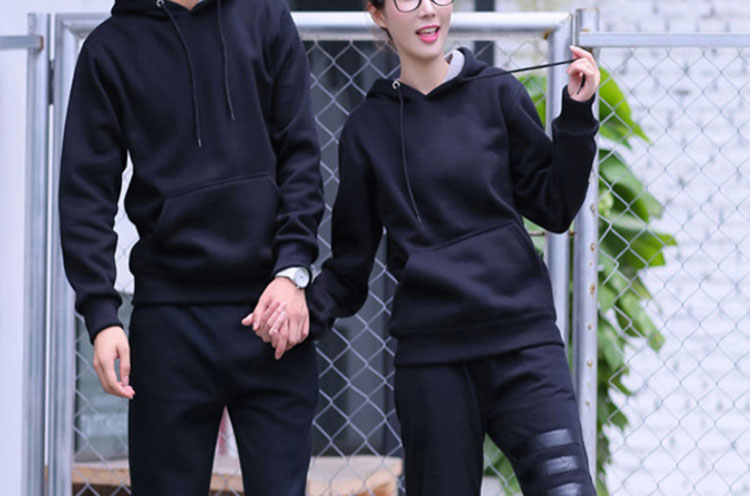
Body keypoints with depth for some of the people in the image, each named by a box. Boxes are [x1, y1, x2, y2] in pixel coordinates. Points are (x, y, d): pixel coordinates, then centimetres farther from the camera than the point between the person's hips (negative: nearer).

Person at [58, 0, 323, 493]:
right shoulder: (111, 47, 5)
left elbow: (301, 153, 5)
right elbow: (87, 193, 1)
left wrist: (293, 269, -7)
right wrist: (101, 313, -9)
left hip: (273, 306, 1)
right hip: (170, 317, 0)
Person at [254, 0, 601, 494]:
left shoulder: (496, 93, 6)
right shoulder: (369, 128, 9)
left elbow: (555, 208, 8)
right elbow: (352, 259, 11)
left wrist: (577, 115, -2)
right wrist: (309, 307, -7)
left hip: (523, 340, -1)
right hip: (431, 356, 1)